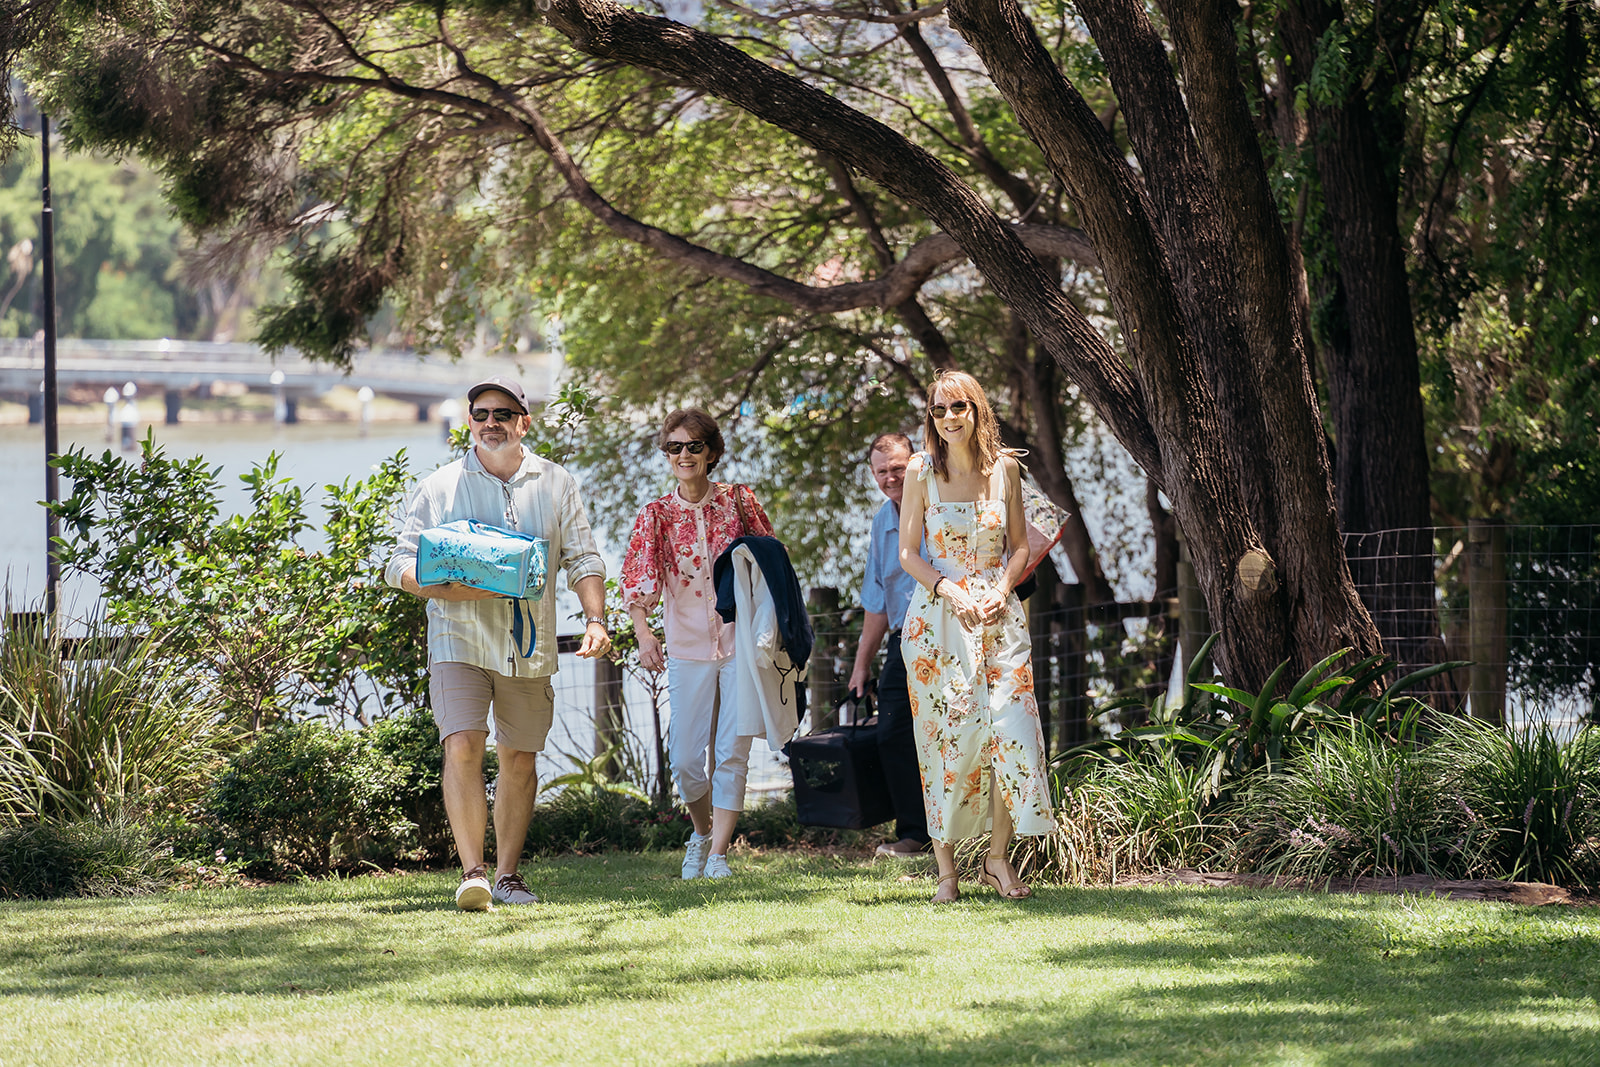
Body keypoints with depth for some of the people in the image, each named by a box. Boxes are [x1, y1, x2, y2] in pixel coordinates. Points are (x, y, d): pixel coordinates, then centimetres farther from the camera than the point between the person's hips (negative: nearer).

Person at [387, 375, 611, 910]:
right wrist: (446, 587, -16)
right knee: (462, 747, -18)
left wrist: (595, 620, -6)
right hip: (459, 640, -3)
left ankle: (508, 875, 17)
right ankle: (472, 872, -19)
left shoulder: (555, 485, 9)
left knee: (520, 758, 7)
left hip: (529, 646, 3)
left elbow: (583, 561, 10)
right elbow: (400, 566, 4)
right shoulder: (439, 488, 3)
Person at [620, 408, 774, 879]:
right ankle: (702, 830, 27)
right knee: (685, 759, -1)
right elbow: (638, 579, -10)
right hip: (688, 647, 1)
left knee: (731, 753, -7)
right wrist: (643, 632, -27)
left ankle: (718, 853, -3)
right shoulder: (656, 515, 1)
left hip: (741, 642, -1)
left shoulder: (739, 502, 3)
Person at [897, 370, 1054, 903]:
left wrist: (1002, 591, -6)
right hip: (938, 617, -2)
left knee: (1012, 730, -7)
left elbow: (1019, 545, 12)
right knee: (947, 735, -4)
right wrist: (952, 593, -14)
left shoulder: (1004, 468, 4)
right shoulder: (921, 471, -1)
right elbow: (908, 553, 0)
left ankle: (999, 859, 5)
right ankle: (946, 868, 2)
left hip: (998, 614, 2)